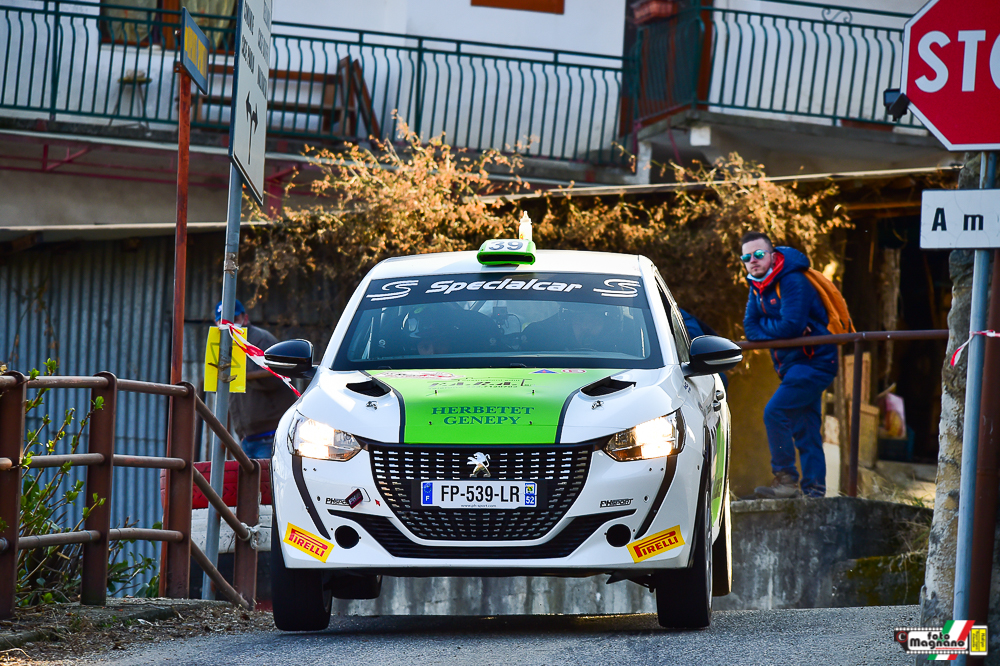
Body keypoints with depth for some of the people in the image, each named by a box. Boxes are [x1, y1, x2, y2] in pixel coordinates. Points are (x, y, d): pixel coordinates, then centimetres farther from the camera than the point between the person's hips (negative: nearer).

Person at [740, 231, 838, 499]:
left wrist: (762, 325, -7)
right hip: (793, 365, 10)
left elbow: (790, 326, -25)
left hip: (813, 363, -10)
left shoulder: (793, 282, -17)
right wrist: (776, 330, -15)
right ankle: (814, 492, 9)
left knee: (775, 412, -20)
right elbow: (750, 327, 3)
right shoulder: (758, 286, 11)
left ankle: (786, 479, -16)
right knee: (804, 430, 8)